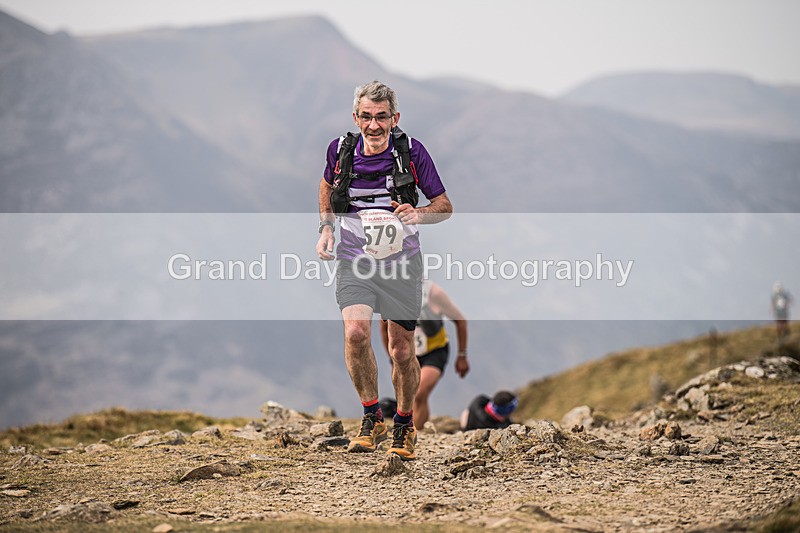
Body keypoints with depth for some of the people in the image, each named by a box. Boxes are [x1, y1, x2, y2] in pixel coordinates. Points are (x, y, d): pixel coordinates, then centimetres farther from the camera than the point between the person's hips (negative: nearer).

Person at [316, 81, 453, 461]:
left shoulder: (412, 152, -10)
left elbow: (445, 207, -2)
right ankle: (372, 419, -5)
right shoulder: (340, 150, -5)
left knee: (402, 352, 6)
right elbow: (327, 184, 20)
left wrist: (417, 214, -22)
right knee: (355, 333, -23)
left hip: (401, 263, 0)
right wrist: (326, 226, 7)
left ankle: (404, 425, 30)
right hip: (354, 262, 0)